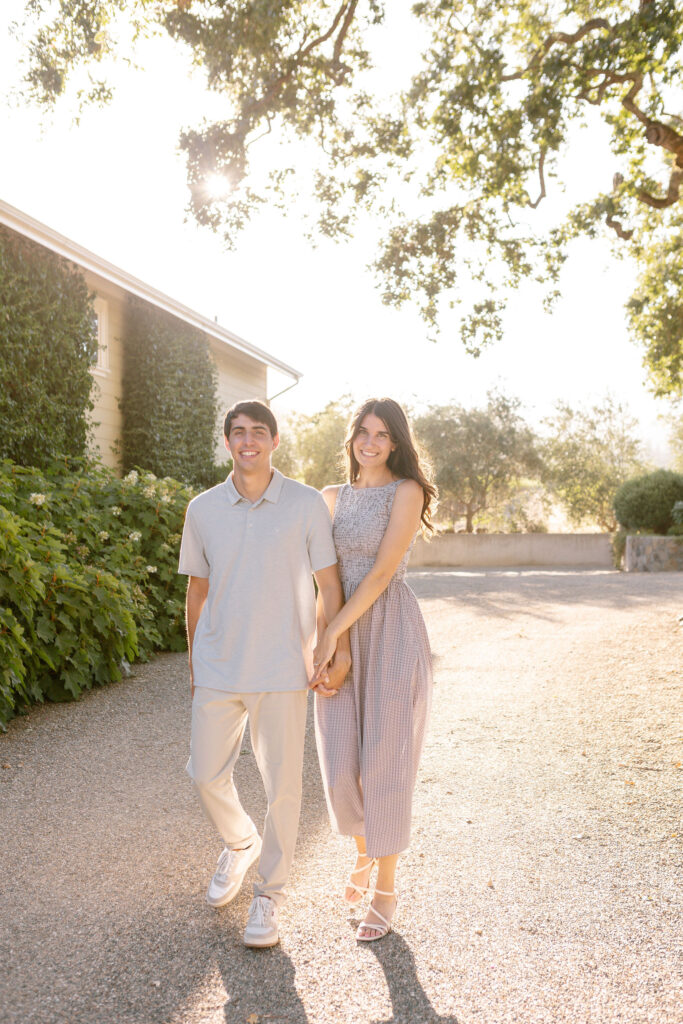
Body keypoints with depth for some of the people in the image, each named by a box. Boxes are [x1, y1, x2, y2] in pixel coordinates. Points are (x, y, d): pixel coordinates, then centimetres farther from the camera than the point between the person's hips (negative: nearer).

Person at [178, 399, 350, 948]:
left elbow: (329, 583, -1)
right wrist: (193, 660, 13)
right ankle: (240, 845, 41)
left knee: (282, 784, 4)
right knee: (207, 774, 10)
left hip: (281, 668, -3)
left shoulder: (307, 504, -5)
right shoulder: (203, 509, 3)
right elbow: (197, 588, 11)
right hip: (217, 667, 3)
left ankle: (270, 893, 24)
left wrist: (340, 650, -9)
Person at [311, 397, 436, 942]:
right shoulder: (332, 498, 13)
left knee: (385, 763, 2)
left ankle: (386, 889, 20)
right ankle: (364, 851, 36)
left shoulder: (406, 492, -4)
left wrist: (331, 633, -15)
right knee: (341, 766, 5)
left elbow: (382, 572, -12)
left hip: (392, 635, -4)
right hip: (340, 639, 4)